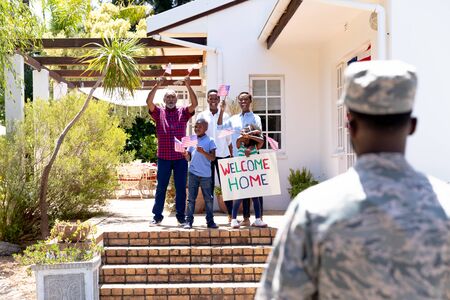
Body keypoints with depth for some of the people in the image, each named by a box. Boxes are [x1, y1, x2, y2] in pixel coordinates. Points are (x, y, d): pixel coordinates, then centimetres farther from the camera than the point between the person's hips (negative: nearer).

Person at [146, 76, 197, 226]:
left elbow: (194, 104, -9)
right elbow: (149, 102, -9)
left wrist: (188, 86, -19)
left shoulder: (183, 112, 7)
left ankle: (181, 217, 14)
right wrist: (157, 86, -19)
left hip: (181, 157, 0)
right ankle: (157, 216, 14)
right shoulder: (159, 113, 7)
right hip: (163, 157, 0)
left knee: (181, 188, 5)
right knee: (161, 187, 6)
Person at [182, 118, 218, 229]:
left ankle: (210, 221, 14)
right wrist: (185, 154, -10)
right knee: (191, 198, 3)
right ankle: (188, 221, 6)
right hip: (193, 173, 2)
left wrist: (203, 152, -21)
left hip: (205, 174, -2)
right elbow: (189, 158, 11)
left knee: (208, 199, 5)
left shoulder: (209, 141, 0)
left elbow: (213, 158, -7)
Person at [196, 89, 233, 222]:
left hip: (223, 154, 0)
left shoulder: (225, 116, 8)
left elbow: (229, 137, 10)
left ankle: (230, 214, 4)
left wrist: (232, 155, 7)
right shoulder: (201, 116, 6)